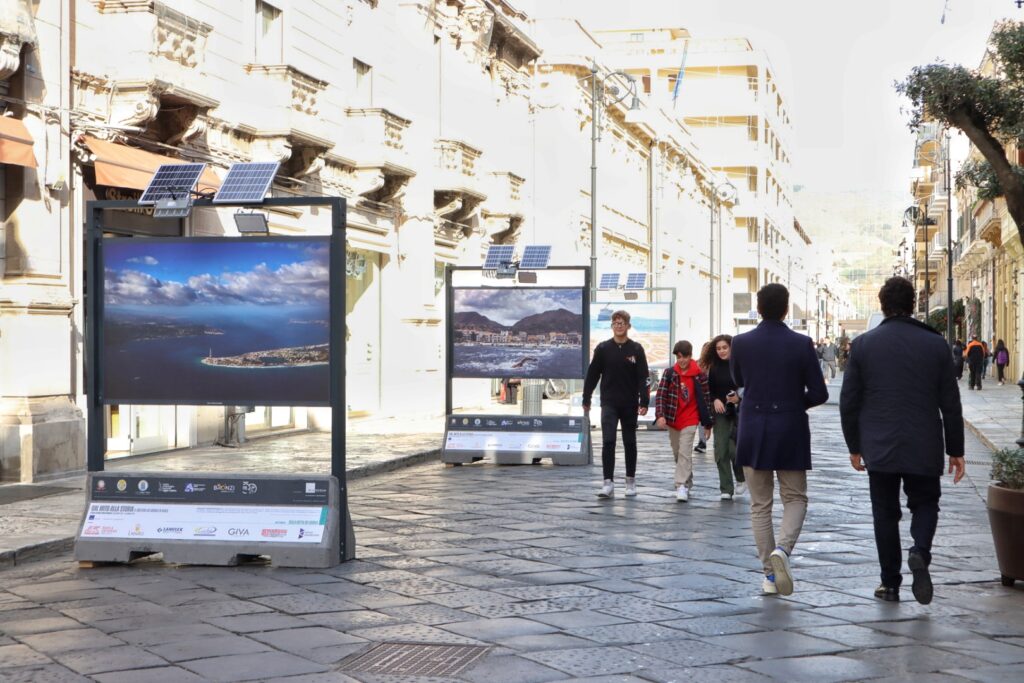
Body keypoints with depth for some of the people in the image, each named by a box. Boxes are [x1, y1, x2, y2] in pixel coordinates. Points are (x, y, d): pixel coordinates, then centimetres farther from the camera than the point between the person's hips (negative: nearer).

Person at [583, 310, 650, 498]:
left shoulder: (636, 349, 0)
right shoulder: (603, 348, 2)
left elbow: (643, 377, -3)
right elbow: (592, 375, 6)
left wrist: (644, 402, -12)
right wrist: (586, 399, 6)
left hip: (630, 404, 1)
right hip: (609, 403, -1)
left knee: (630, 443, 10)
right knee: (608, 441, -11)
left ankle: (631, 480, 22)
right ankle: (608, 482, -12)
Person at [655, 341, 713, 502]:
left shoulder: (698, 375, -4)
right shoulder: (669, 373, 0)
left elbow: (704, 399, 2)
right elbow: (660, 394, -4)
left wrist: (707, 423, 6)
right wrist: (660, 415, -18)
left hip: (690, 421, -3)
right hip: (672, 420, 3)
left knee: (685, 454, -13)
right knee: (677, 454, 12)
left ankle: (682, 486, -17)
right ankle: (688, 483, 27)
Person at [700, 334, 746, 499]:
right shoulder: (714, 368, 7)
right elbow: (710, 390, 11)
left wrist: (739, 398, -20)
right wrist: (715, 400, -8)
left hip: (739, 413, -4)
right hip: (721, 413, 4)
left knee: (735, 449, -8)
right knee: (721, 451, -2)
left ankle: (742, 479, 22)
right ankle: (726, 490, 6)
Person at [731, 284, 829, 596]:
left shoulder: (741, 343, -5)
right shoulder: (801, 344, -8)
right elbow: (819, 393, -6)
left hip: (753, 433, 1)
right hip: (790, 433, -1)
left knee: (760, 504, 9)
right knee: (795, 499, 12)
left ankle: (769, 575, 9)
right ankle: (782, 549, -15)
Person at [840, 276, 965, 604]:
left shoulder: (863, 344, -3)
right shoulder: (935, 344, -2)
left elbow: (849, 401, 0)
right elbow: (950, 404, 1)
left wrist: (854, 446, 11)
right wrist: (955, 450, 9)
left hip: (879, 449, 0)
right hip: (924, 450, 0)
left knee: (885, 514, 10)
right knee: (925, 503, 16)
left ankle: (890, 584, 11)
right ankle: (920, 552, -12)